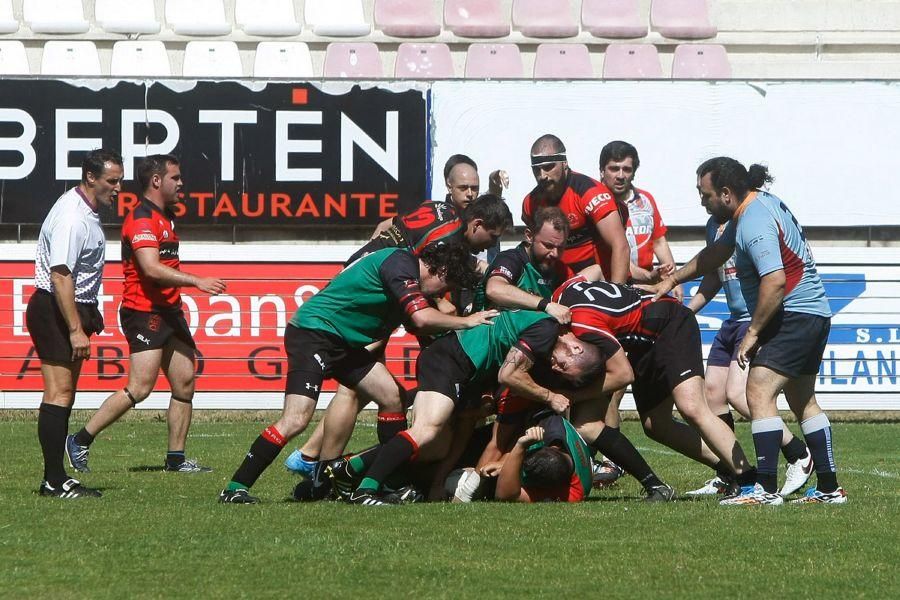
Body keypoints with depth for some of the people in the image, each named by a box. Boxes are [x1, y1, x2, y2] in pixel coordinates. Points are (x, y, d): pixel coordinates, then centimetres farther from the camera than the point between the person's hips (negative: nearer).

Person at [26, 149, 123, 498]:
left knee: (64, 395, 10)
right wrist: (76, 329, -28)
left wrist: (90, 312, 30)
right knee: (59, 394, -12)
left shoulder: (87, 213, 13)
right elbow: (60, 275, -26)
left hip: (73, 308, 11)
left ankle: (55, 479, 13)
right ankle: (54, 481, -14)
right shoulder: (72, 218, -21)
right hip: (54, 310, -11)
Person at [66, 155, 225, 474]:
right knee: (139, 388, -14)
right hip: (144, 312, -10)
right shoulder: (142, 219, -14)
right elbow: (151, 269, -26)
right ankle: (80, 441, -4)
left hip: (168, 310, 10)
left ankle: (176, 458, 11)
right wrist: (197, 281, -27)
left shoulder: (166, 217, 18)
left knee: (184, 384, 5)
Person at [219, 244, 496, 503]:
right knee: (296, 419, -20)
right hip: (312, 333, -11)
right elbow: (421, 318, -26)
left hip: (345, 343, 11)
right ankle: (236, 488, -17)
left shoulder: (407, 267, 14)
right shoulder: (400, 263, -16)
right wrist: (466, 322, -13)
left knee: (392, 397, 7)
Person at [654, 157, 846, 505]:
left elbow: (775, 280, -31)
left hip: (794, 316, -11)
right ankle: (829, 488, 22)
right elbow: (717, 254, 25)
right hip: (815, 316, 11)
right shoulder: (758, 204, 12)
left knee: (759, 393, -17)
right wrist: (673, 279, 27)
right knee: (803, 402, 18)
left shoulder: (755, 223, -21)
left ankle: (766, 489, -22)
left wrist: (753, 332, -23)